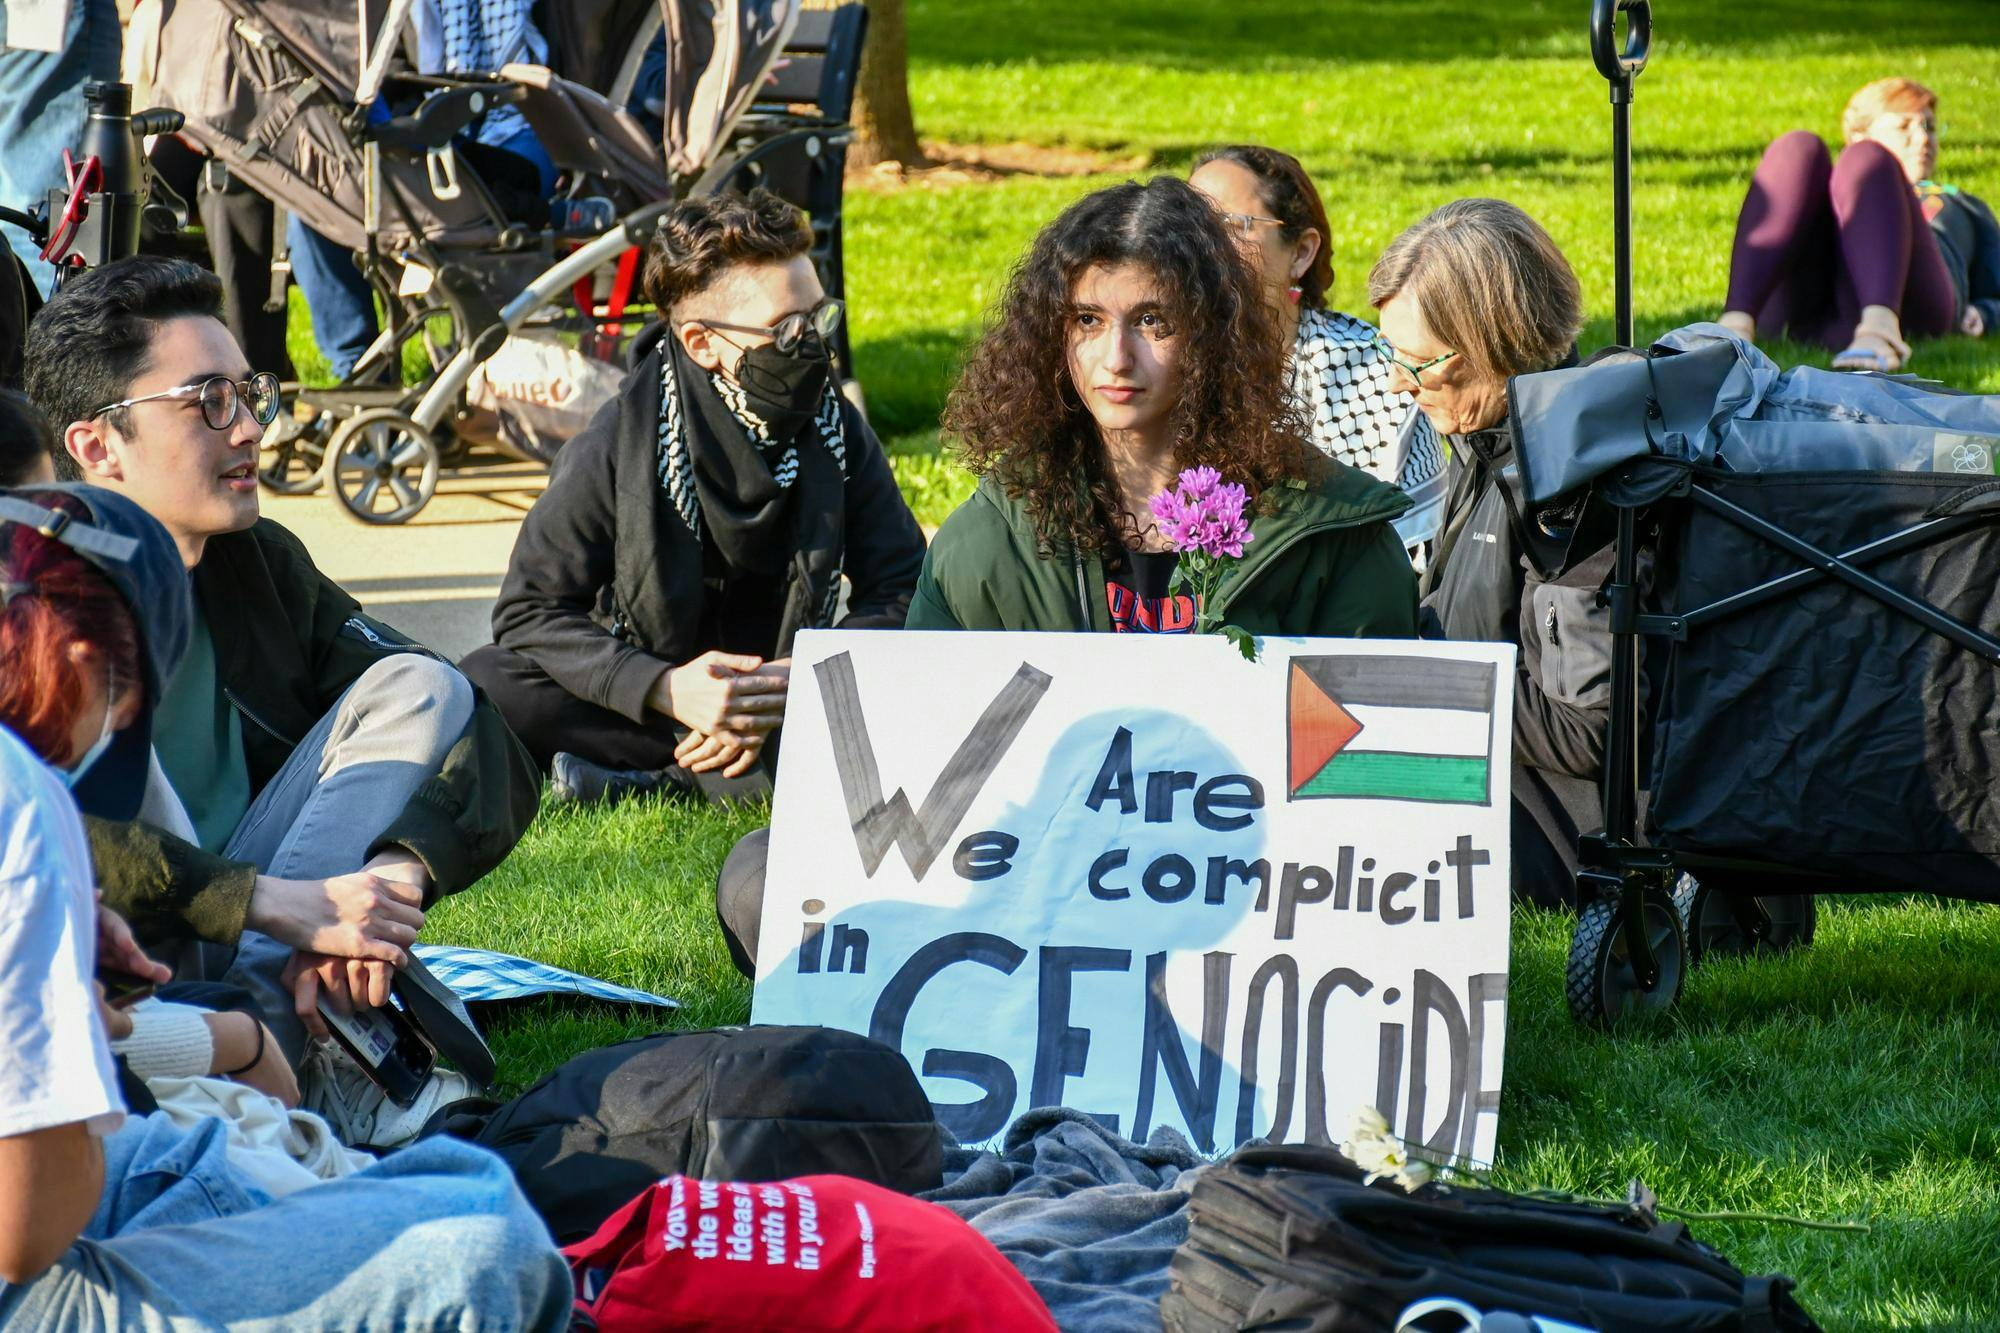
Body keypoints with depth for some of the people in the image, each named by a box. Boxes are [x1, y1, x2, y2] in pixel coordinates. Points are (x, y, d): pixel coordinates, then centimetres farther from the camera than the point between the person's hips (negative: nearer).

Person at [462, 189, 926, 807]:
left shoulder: (837, 433, -5)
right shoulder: (617, 447, -13)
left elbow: (899, 592, -4)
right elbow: (530, 611, -13)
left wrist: (799, 685, -24)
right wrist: (663, 688, -30)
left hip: (783, 691, 1)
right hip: (649, 703, -1)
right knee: (483, 684, -29)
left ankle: (663, 778, -27)